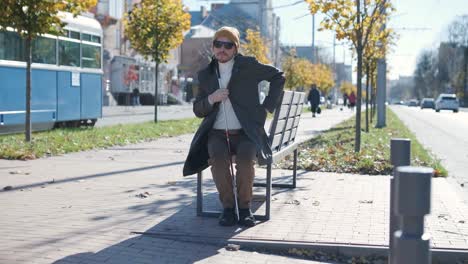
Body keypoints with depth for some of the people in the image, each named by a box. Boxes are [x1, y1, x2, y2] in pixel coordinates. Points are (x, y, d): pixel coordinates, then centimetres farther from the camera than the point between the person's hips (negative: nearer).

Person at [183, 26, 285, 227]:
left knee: (245, 157, -34)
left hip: (245, 134, -2)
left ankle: (244, 208, -17)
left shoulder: (248, 66, 3)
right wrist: (211, 99, -10)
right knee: (218, 157, -32)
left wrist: (267, 107, 4)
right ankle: (228, 207, -19)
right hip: (217, 134, 2)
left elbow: (278, 76, 11)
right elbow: (198, 110, 12)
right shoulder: (206, 75, 11)